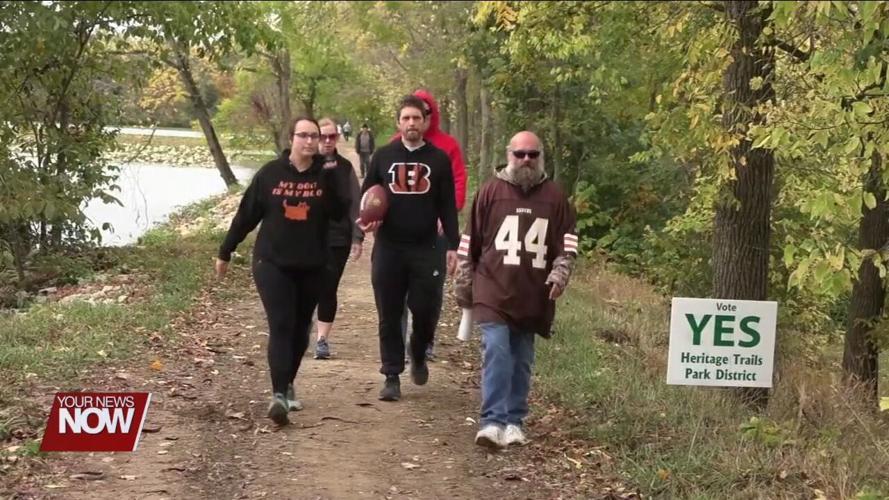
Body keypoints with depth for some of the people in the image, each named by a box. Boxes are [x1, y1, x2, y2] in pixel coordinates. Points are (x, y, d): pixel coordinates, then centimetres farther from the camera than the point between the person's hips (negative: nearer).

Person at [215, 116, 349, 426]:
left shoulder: (326, 176, -1)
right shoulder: (270, 173, -4)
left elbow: (340, 213, -13)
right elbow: (246, 215, 1)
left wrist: (330, 180, -25)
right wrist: (225, 252, 6)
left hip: (311, 267, 2)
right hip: (272, 264, -2)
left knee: (300, 329, 11)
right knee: (280, 327, -12)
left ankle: (287, 385, 28)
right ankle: (279, 394, -19)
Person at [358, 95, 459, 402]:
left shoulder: (439, 159, 5)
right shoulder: (383, 156, 6)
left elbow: (448, 206, 5)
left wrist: (453, 245, -1)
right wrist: (365, 221, -9)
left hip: (425, 249, 0)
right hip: (388, 249, 1)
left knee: (424, 311, -1)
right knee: (389, 316, 2)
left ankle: (418, 357, 29)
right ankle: (392, 377, 10)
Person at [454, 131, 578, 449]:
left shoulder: (554, 196, 7)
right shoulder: (491, 191, 3)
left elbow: (567, 241, 10)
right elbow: (469, 242, 7)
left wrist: (560, 274, -7)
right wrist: (462, 286, 7)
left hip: (533, 297, 2)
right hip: (493, 292, -2)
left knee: (521, 360, 9)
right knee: (496, 352, -15)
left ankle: (514, 422, 18)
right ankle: (493, 422, -16)